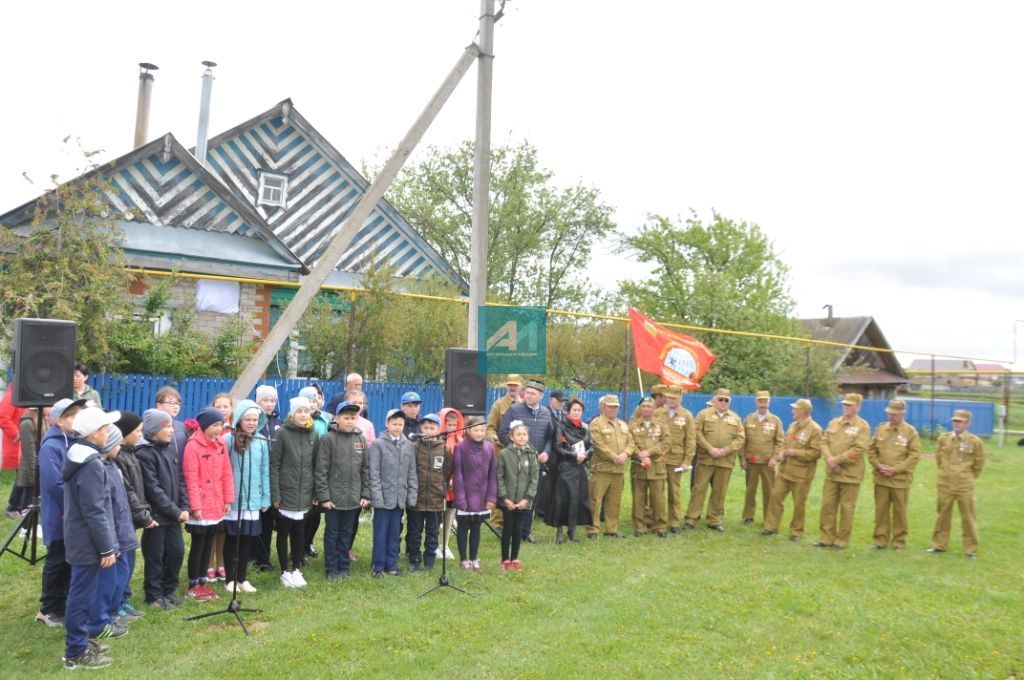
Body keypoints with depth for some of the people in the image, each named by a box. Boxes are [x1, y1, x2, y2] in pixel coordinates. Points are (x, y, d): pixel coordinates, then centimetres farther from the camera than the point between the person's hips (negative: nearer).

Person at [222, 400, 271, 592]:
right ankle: (230, 579, 20)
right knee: (232, 539, 8)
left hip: (253, 500, 3)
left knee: (247, 539, 10)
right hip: (232, 500, -3)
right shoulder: (228, 439, -9)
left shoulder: (262, 441, 3)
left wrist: (265, 498, 5)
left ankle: (242, 578, 23)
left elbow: (265, 471, 6)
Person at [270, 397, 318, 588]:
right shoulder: (282, 433, -6)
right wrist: (275, 493, -11)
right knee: (284, 532, 6)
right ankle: (285, 572, 18)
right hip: (286, 493, -3)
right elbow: (274, 464, -7)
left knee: (300, 532, 10)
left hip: (304, 494, 3)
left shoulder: (313, 434, 6)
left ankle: (296, 570, 23)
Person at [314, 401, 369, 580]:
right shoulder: (328, 439, -7)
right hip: (333, 496, -3)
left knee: (346, 533, 13)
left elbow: (366, 468, 7)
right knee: (332, 533, 7)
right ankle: (332, 569, 17)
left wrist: (365, 494, 3)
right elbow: (320, 470, -8)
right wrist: (323, 496, -12)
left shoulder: (361, 439, 5)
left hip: (353, 497, 3)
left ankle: (344, 566, 24)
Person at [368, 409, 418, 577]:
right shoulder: (378, 444, -4)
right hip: (383, 497, -3)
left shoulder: (408, 445, 7)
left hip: (400, 497, 4)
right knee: (381, 533, 3)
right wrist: (377, 496, -14)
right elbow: (374, 473, -8)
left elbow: (412, 472, 9)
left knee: (394, 533, 11)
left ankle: (391, 564, 21)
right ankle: (378, 566, 13)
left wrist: (412, 495, 3)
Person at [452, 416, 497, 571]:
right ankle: (464, 560, 21)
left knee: (476, 528, 14)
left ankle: (474, 559, 25)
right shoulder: (460, 447, -12)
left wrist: (492, 497, -2)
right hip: (465, 497, -3)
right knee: (463, 528, 9)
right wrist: (460, 498, -14)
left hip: (482, 497, 3)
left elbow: (493, 474, 2)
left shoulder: (489, 447, -1)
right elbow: (457, 475, -11)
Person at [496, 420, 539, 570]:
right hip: (507, 500, -2)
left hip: (523, 501, 2)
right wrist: (504, 497, -11)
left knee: (518, 529, 10)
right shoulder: (504, 454, -6)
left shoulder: (532, 454, 0)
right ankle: (505, 559, 19)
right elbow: (499, 477, -5)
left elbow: (534, 478, -1)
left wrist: (527, 498, -9)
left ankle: (515, 558, 24)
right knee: (508, 529, 6)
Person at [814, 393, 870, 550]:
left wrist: (837, 459, -16)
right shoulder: (834, 422, 12)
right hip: (831, 472, 5)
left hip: (850, 474, -5)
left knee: (846, 508, 2)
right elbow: (824, 442, 9)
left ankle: (842, 540, 12)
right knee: (827, 505, 7)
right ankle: (827, 538, 16)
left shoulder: (862, 425, -6)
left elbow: (859, 449, -15)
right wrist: (829, 458, -10)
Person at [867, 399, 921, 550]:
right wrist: (878, 465, -6)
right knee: (881, 510, 7)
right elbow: (871, 450, 10)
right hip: (881, 478, 3)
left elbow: (914, 455, -8)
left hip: (900, 479, -3)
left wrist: (895, 469, -13)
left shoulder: (910, 432, -4)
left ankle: (899, 541, 16)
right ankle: (880, 540, 15)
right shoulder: (881, 429, 7)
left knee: (899, 511, 5)